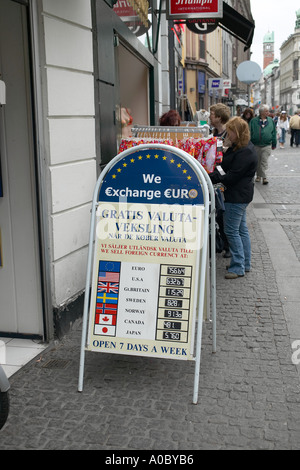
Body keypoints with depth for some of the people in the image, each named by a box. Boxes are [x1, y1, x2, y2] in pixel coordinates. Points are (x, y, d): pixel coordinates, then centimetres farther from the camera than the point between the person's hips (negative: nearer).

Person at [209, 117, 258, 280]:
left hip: (237, 196, -11)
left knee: (231, 230, -4)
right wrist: (216, 172, -3)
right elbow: (227, 166, 13)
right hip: (240, 194, 11)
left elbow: (233, 176, -24)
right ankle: (245, 263, 27)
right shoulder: (244, 147, 12)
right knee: (241, 229, 16)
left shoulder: (245, 152, -21)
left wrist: (213, 178, -21)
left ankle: (238, 267, 4)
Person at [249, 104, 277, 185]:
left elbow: (274, 133, 9)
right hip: (255, 145, 0)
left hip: (266, 146, 0)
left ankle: (264, 177, -3)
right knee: (257, 162, 11)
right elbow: (250, 133, 0)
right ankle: (258, 175, 25)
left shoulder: (271, 121, 4)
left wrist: (274, 144, 9)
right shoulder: (253, 121, -2)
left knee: (264, 162, -4)